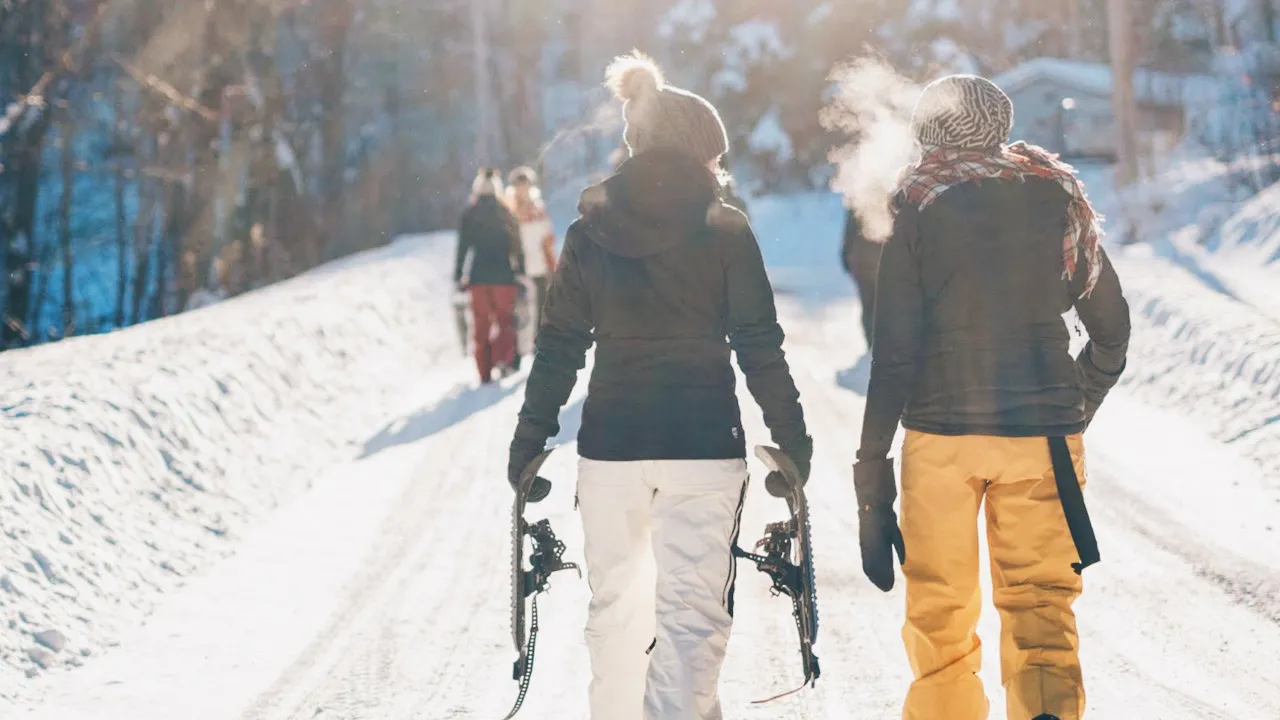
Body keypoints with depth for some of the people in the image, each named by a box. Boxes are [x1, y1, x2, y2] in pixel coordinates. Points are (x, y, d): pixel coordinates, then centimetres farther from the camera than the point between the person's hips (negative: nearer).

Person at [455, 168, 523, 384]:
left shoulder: (469, 215, 1)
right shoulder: (506, 214, 1)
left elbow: (462, 247, -1)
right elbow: (516, 246, 0)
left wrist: (458, 276, 5)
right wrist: (521, 272, 6)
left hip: (479, 275, 0)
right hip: (503, 275, 0)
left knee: (481, 325, 7)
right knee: (505, 319, 11)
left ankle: (485, 372, 4)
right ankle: (503, 359, -13)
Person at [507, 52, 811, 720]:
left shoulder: (588, 233, 3)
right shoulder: (726, 231, -3)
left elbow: (558, 350, 5)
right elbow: (760, 348, -3)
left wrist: (529, 443, 11)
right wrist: (793, 440, 5)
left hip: (611, 441, 3)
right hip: (704, 441, -2)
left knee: (614, 603, 16)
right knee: (692, 608, 1)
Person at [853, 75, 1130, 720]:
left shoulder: (918, 208, -2)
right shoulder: (1059, 199, 6)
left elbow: (894, 352, -6)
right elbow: (1112, 330, 12)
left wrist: (871, 469, -3)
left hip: (941, 431, -1)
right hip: (1044, 433, 2)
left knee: (939, 610, 11)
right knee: (1041, 605, 5)